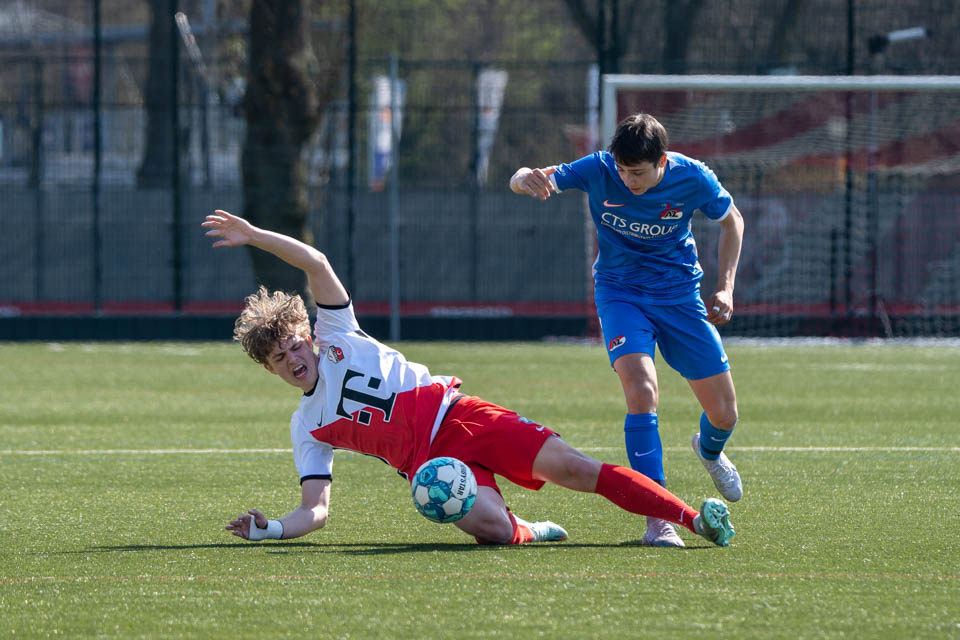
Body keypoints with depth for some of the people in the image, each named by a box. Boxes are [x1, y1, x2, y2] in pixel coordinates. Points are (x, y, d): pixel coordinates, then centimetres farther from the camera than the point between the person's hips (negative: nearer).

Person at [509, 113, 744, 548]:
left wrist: (725, 287, -3)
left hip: (680, 295, 2)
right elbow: (521, 181, -21)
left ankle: (709, 450, 44)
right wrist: (527, 179, -47)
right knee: (642, 392, -27)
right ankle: (657, 517, -23)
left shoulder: (692, 179, -16)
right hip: (620, 294, -2)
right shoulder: (598, 171, -20)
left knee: (724, 414, 4)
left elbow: (731, 220, 5)